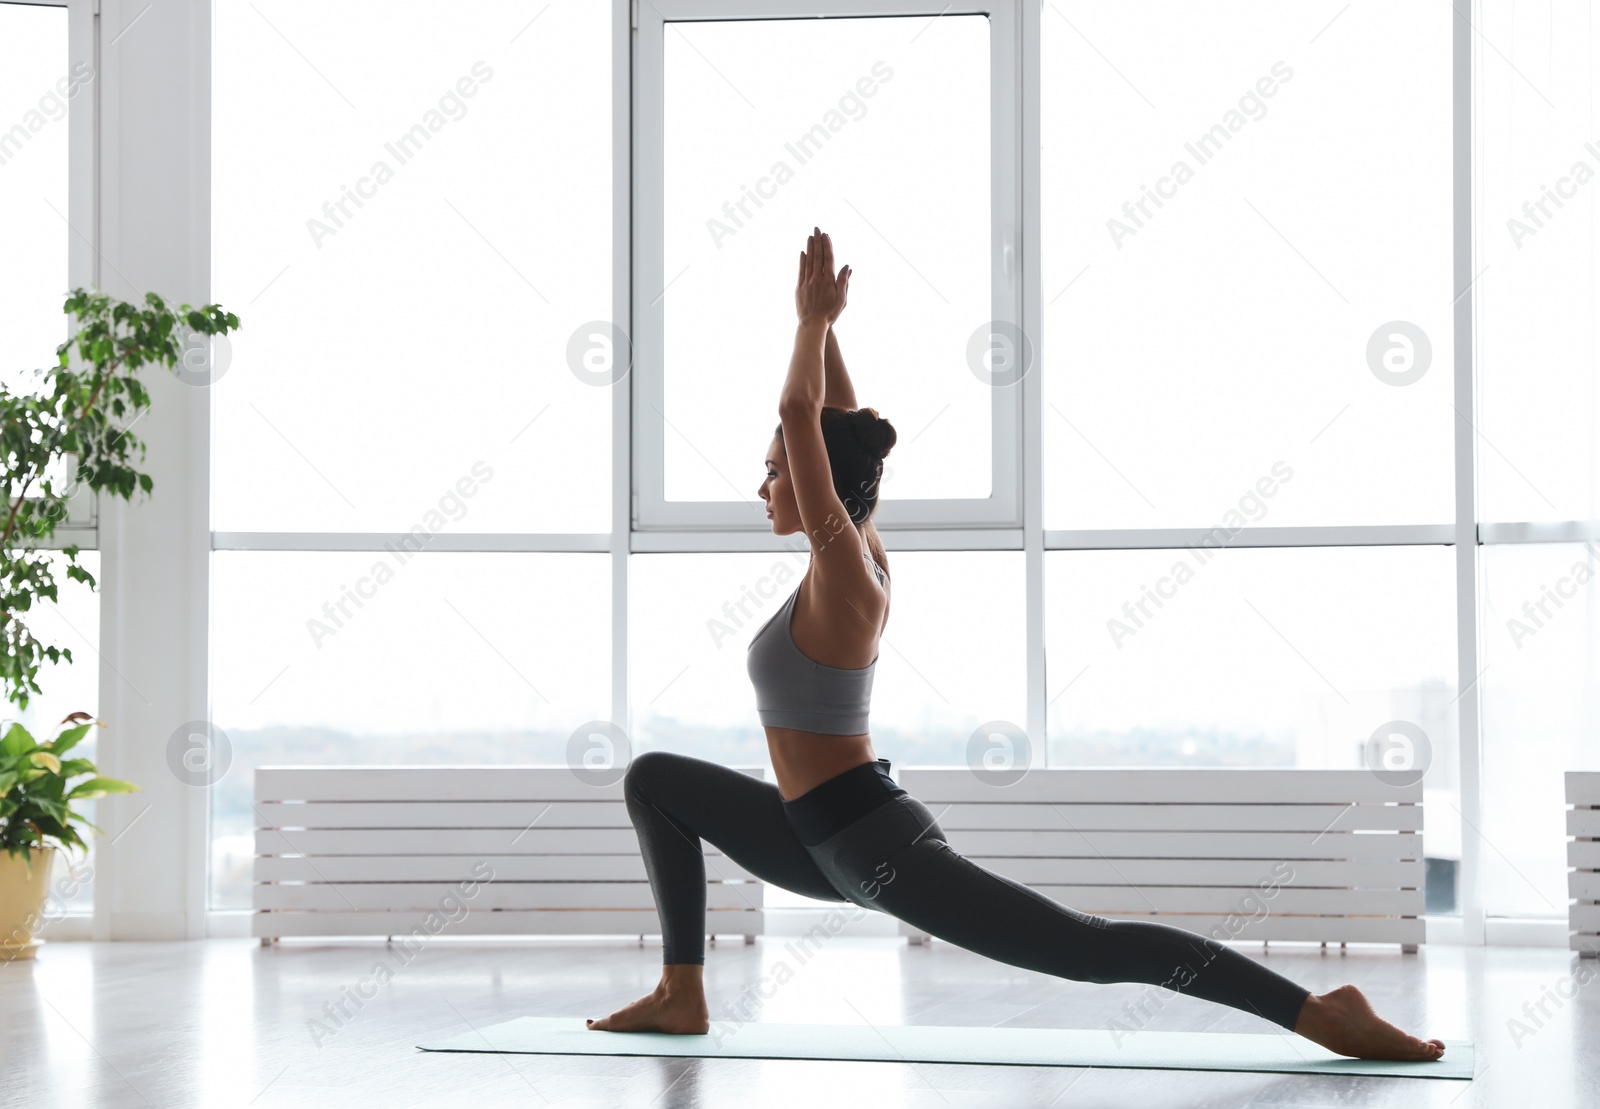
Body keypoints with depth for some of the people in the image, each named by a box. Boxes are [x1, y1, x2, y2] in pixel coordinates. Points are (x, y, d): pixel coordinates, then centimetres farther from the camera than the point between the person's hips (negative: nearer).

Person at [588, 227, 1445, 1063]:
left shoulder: (844, 575, -15)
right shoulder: (859, 558, 9)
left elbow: (799, 412, -20)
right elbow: (838, 424, 19)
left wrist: (813, 319, -9)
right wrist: (819, 323, 16)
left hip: (874, 845, -10)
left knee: (1087, 948, -13)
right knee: (655, 781, 19)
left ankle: (1321, 1014, -14)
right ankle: (681, 995, 14)